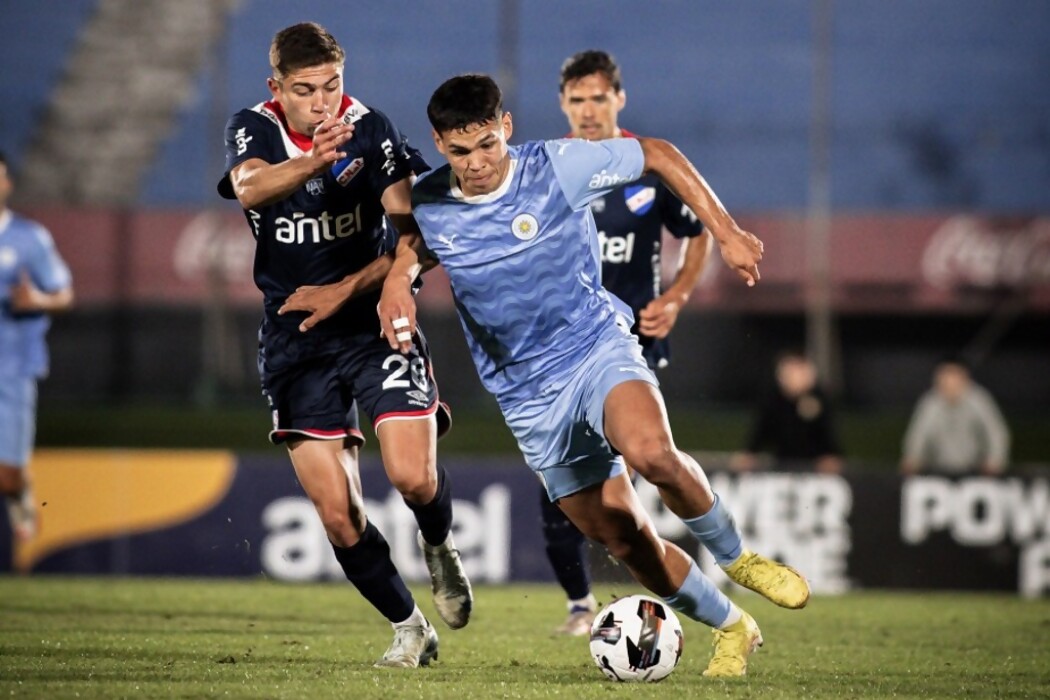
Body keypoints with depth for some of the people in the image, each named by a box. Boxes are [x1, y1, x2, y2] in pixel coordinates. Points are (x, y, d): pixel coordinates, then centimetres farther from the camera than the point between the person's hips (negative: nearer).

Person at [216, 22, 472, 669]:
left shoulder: (372, 131, -8)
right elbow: (249, 188, -28)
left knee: (413, 476, -18)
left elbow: (415, 233, -11)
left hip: (374, 327, -1)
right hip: (295, 342, 1)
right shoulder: (254, 129, -5)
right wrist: (312, 162, -47)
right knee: (337, 514, -3)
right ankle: (409, 627, 16)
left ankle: (440, 548, 17)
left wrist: (347, 287, -25)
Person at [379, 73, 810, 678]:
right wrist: (398, 280, -3)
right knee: (626, 541, 1)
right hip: (527, 395, 3)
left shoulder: (559, 166, -14)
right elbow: (415, 242, 19)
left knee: (651, 452, -35)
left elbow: (657, 155, 0)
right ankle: (732, 630, 24)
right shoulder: (427, 202, -6)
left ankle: (736, 557, -9)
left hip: (597, 348, -3)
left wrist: (726, 233, -4)